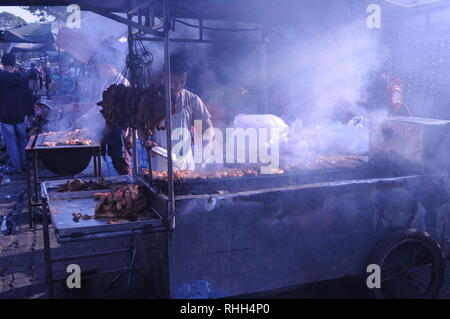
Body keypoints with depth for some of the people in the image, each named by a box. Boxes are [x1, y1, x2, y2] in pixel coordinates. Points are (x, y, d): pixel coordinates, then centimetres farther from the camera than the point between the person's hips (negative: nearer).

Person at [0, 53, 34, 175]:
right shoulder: (22, 78, 1)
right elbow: (29, 97, 6)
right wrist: (30, 113, 13)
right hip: (20, 115, 4)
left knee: (10, 141, 2)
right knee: (22, 139, 14)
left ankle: (15, 166, 4)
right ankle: (24, 163, 20)